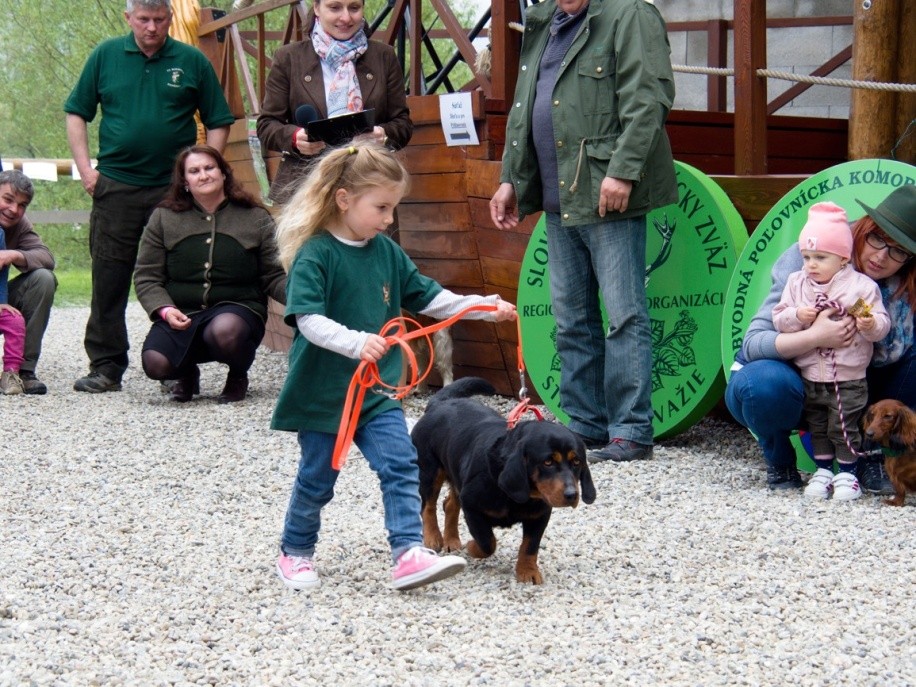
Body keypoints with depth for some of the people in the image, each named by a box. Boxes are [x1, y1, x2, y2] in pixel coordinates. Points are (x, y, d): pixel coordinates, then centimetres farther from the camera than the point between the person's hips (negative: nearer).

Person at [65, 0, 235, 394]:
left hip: (175, 188, -1)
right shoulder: (106, 56, 6)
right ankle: (105, 366, 9)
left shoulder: (192, 62, 3)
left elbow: (218, 123, 7)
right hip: (115, 185, 1)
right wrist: (85, 169, 0)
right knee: (109, 279, 2)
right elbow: (76, 113, 9)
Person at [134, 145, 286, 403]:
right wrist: (165, 310, -13)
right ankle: (187, 374, 14)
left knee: (224, 330, -39)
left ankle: (238, 376, 0)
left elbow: (274, 277, 4)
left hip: (237, 308, -1)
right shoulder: (163, 218, 6)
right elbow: (146, 277, 6)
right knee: (155, 363, -27)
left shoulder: (255, 218, 6)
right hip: (181, 315, 2)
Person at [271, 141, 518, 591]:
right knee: (316, 478, 8)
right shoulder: (315, 255, -16)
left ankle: (408, 554, -9)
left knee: (400, 466, -7)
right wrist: (355, 342, -42)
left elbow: (428, 298, 12)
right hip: (323, 393, -5)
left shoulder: (386, 252, 4)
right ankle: (295, 553, 28)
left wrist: (484, 308, 3)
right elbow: (308, 319, -27)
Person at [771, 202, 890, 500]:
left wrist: (871, 324, -30)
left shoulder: (862, 286, -8)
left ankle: (847, 474, 15)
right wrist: (797, 316, -19)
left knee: (843, 428, 1)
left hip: (848, 379, -4)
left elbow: (882, 324, -8)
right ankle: (823, 471, 27)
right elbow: (778, 319, 1)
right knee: (816, 428, 14)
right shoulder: (796, 284, 3)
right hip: (810, 377, 4)